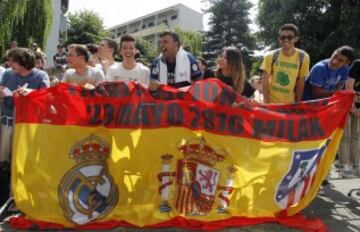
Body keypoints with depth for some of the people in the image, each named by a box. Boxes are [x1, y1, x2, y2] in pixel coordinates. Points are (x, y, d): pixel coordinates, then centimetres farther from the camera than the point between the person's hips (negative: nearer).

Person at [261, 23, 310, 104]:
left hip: (290, 103, 1)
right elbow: (265, 82, -8)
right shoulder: (270, 56, -12)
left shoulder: (303, 58, -9)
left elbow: (300, 83, -2)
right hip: (271, 102, -1)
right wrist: (266, 104, -11)